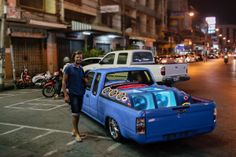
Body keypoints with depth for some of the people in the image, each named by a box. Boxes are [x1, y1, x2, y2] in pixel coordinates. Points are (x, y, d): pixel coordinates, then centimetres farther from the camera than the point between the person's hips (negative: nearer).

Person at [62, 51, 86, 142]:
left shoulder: (81, 69, 9)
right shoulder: (69, 68, -8)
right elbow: (64, 82, -9)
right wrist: (65, 95, -15)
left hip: (80, 94, 6)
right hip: (72, 94, -6)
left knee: (78, 113, 12)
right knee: (75, 113, -8)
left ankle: (74, 130, 26)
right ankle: (76, 133, 0)